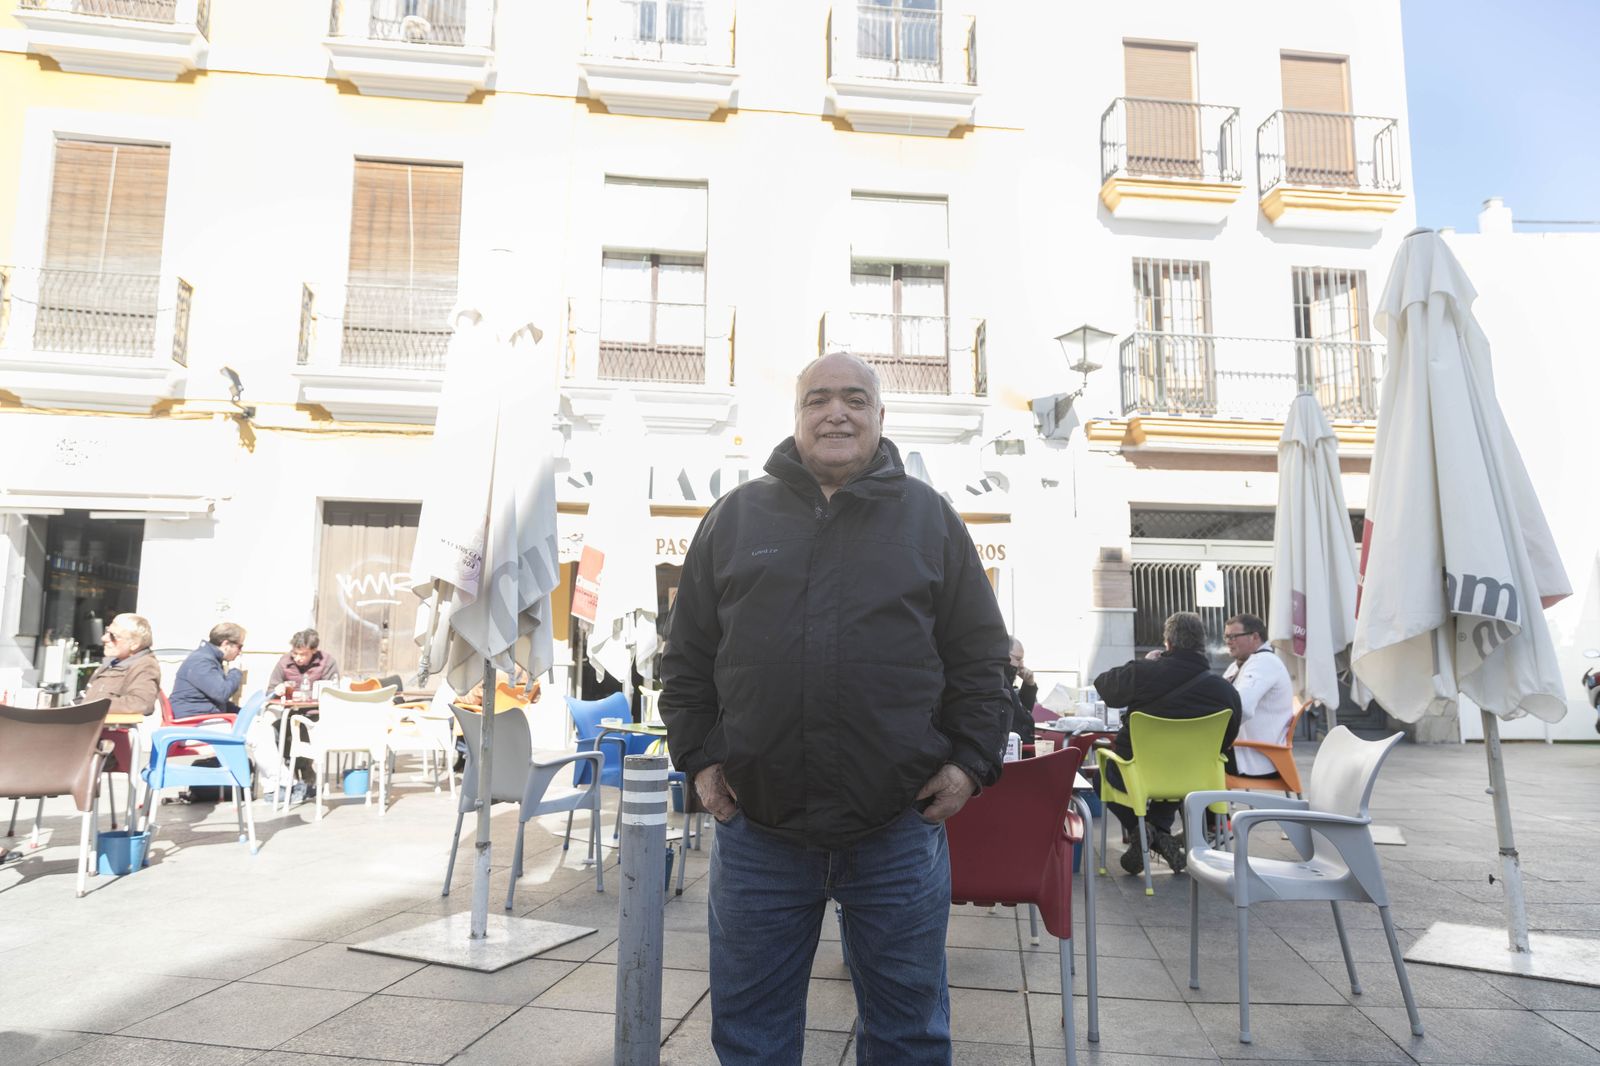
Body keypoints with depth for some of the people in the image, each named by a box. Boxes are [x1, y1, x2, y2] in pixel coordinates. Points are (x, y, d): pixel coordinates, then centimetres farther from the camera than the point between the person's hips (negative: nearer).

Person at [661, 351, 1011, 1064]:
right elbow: (687, 655, 10)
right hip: (756, 827, 1)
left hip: (899, 826, -1)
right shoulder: (736, 516, 8)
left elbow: (980, 656, 7)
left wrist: (972, 760, -2)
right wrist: (699, 757, 3)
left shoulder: (929, 518, 6)